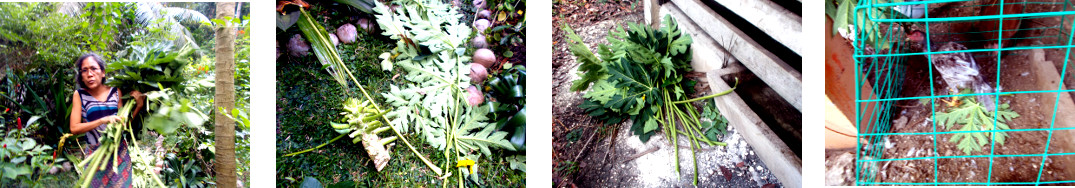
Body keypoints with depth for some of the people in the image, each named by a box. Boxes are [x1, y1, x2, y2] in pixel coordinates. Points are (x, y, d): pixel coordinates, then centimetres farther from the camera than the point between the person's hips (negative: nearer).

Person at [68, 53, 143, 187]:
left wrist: (138, 106, -12)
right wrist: (102, 121, -24)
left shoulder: (115, 92, -3)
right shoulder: (80, 95, -7)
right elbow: (74, 128, -13)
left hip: (119, 152, 1)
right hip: (94, 154, -1)